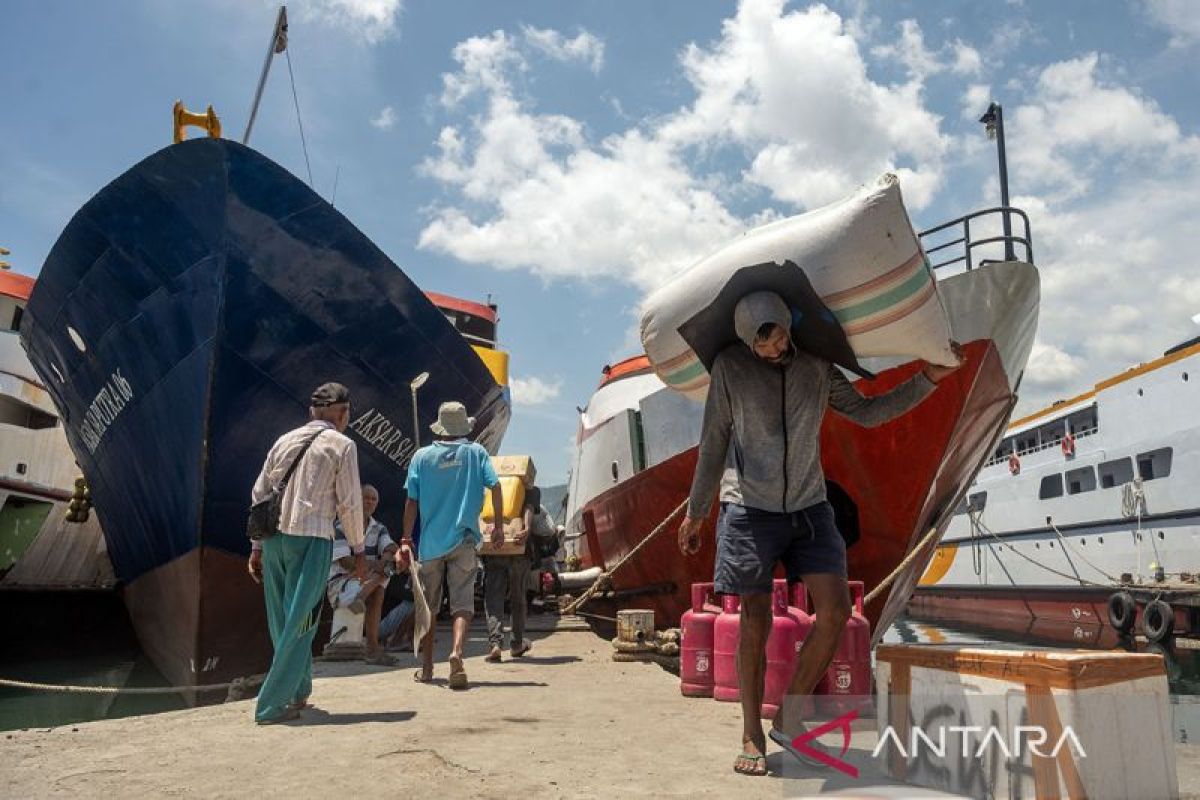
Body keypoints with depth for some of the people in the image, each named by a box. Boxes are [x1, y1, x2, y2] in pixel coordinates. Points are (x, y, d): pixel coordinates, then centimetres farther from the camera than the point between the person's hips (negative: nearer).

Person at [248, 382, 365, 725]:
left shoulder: (285, 440, 14)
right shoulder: (342, 445, -1)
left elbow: (259, 494, 13)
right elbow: (349, 503, -4)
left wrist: (257, 546, 17)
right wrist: (358, 549, 5)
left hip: (274, 538, 6)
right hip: (311, 539, -6)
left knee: (282, 620, 16)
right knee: (299, 623, 0)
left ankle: (298, 691, 29)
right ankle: (272, 705, 1)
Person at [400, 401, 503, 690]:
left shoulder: (422, 456, 0)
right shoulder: (476, 452, 1)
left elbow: (412, 501, -1)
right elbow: (495, 487, -7)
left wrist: (406, 541, 5)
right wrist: (498, 526, 2)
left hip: (430, 543, 1)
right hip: (463, 541, -1)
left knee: (427, 606, 14)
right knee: (462, 603, 1)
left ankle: (426, 667, 23)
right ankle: (456, 652, -24)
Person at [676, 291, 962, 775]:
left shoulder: (818, 368, 4)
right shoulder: (730, 365, -6)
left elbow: (867, 413, 13)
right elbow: (713, 441, -2)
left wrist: (928, 378, 5)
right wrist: (695, 512, 2)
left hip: (809, 507, 4)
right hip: (750, 508, -3)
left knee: (835, 610, -7)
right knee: (755, 621, -1)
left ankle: (789, 720, 10)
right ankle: (752, 737, 13)